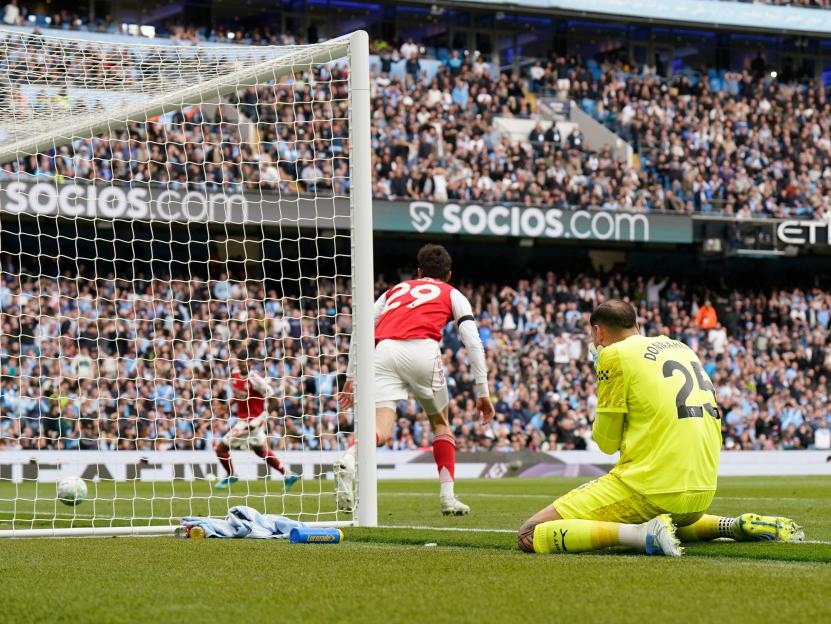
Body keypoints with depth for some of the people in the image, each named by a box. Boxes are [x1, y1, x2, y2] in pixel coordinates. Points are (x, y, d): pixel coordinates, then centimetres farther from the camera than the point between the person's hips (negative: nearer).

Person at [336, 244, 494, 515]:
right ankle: (448, 497, 15)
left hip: (382, 351, 2)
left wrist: (351, 376, 29)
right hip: (421, 350, -2)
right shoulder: (452, 295, 26)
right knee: (440, 423, 22)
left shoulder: (395, 290, 35)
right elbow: (473, 341, 13)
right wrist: (483, 392, 14)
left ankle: (348, 462, -41)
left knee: (381, 432, -9)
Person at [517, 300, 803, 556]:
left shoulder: (615, 354, -4)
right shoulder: (682, 348, 18)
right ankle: (733, 526, 15)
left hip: (649, 489, -8)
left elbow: (606, 441, -2)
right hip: (702, 493, 8)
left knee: (531, 534, -8)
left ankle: (644, 534, -23)